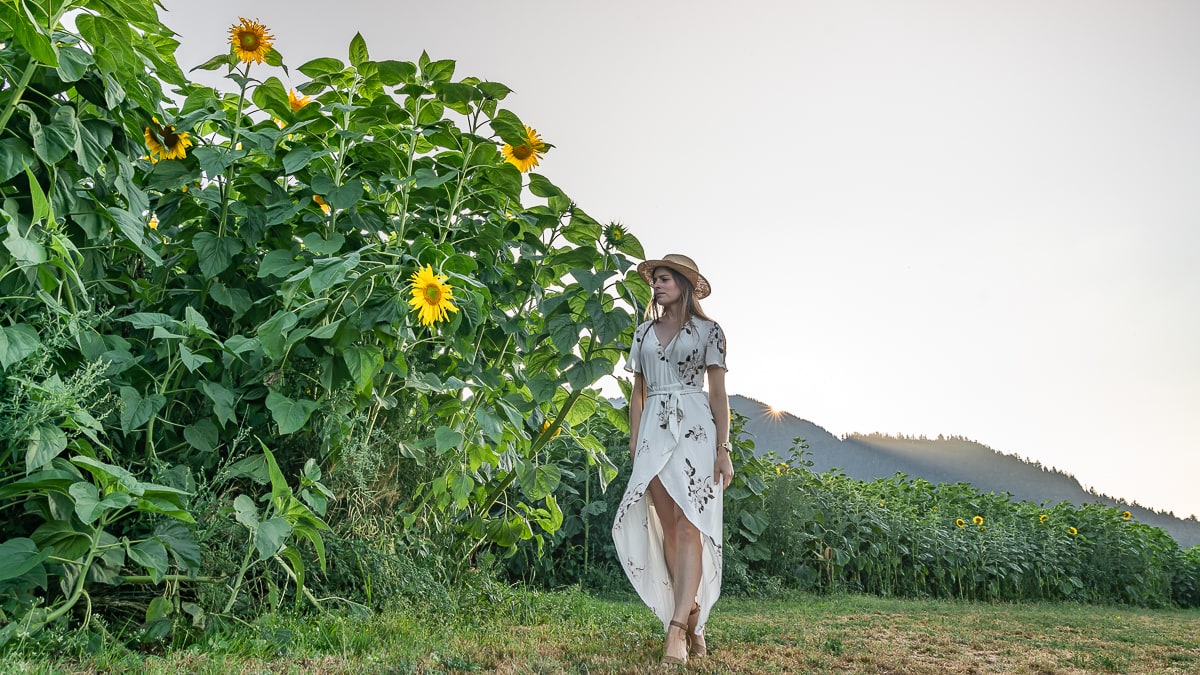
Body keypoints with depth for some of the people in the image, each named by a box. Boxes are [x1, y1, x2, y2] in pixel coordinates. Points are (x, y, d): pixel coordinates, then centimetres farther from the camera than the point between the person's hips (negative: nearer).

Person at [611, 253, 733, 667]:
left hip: (695, 429, -4)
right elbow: (638, 392, 15)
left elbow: (718, 392, 0)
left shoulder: (707, 330, 4)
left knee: (688, 523, -12)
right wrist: (634, 445, 7)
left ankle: (677, 628, -16)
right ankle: (692, 616, 10)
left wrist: (724, 449, -7)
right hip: (653, 430, 4)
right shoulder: (644, 332, 16)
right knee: (667, 527, 1)